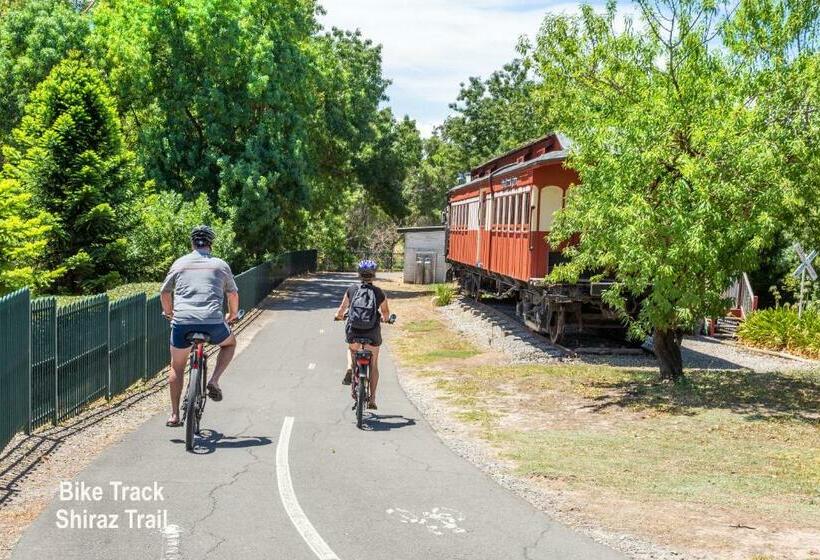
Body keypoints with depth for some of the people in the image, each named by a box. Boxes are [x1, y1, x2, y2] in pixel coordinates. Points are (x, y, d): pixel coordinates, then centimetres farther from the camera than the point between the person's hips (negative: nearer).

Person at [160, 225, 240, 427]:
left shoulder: (180, 263, 15)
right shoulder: (220, 264, 13)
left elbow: (164, 292, 23)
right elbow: (233, 294, 25)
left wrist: (168, 312, 43)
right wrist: (232, 315, 44)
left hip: (182, 322, 1)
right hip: (213, 322, -1)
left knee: (177, 367, 20)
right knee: (230, 343, 30)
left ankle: (174, 415, 20)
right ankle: (214, 381, 11)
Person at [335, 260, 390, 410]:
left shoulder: (351, 290, 1)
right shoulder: (379, 293, 0)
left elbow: (342, 309, 10)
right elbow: (386, 313, 13)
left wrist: (339, 316, 33)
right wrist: (383, 318, 37)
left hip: (353, 331, 1)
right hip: (372, 333, -1)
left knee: (351, 349, 35)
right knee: (373, 365, 15)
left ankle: (350, 368, 6)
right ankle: (372, 399, 12)